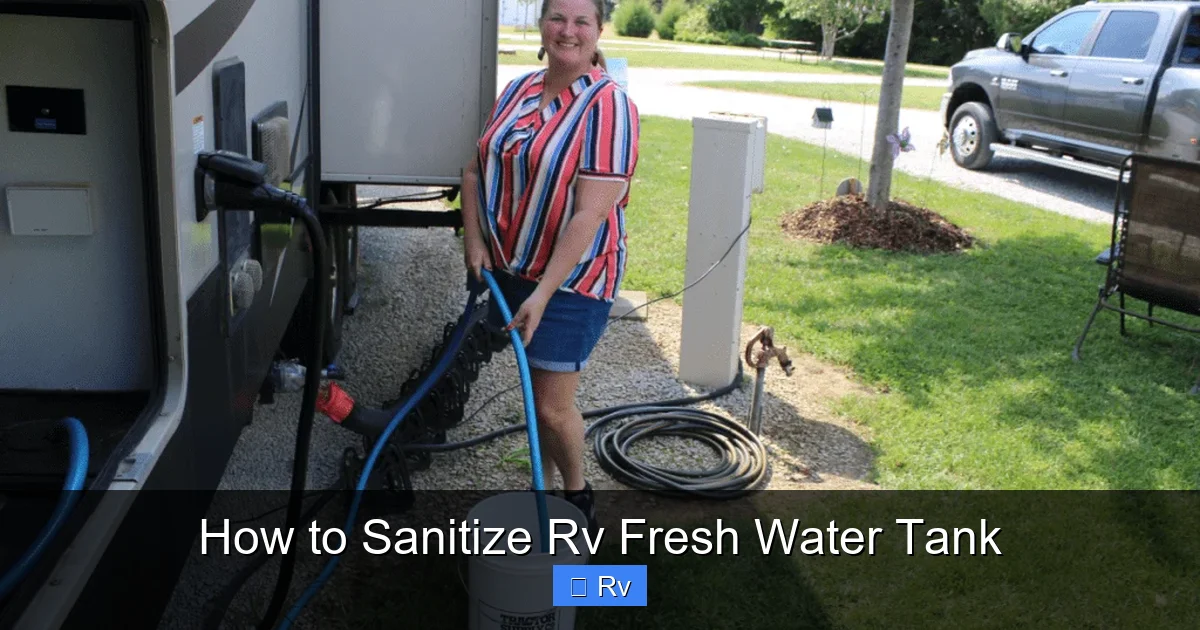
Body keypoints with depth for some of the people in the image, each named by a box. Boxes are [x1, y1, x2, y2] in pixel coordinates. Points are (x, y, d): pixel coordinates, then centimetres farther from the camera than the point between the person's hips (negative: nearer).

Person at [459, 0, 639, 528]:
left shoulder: (608, 105, -17)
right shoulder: (517, 90, 5)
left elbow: (590, 215, -23)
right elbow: (476, 169, 12)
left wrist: (543, 294, -25)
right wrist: (474, 238, -3)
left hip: (571, 278, -6)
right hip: (510, 268, 6)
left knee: (553, 404, -1)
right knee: (535, 388, 18)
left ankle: (578, 497, 26)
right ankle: (543, 488, 37)